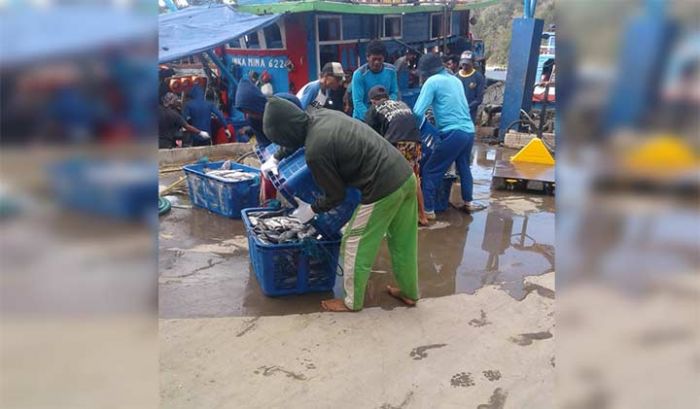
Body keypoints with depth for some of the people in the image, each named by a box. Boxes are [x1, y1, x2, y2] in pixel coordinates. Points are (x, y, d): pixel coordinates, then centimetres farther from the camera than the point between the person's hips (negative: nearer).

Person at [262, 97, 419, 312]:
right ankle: (409, 292, 40)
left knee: (354, 244, 11)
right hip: (405, 174, 9)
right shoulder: (323, 114, 6)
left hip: (383, 188, -9)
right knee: (404, 241, 22)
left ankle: (353, 302, 28)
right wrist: (274, 158, 32)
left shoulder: (315, 152, -18)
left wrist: (311, 209, 12)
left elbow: (335, 196, -5)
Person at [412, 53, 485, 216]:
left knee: (430, 171, 1)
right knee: (463, 167, 26)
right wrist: (436, 113, 34)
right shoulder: (455, 79, 17)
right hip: (469, 131, 8)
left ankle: (428, 211, 3)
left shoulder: (432, 81, -5)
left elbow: (418, 112, -11)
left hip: (453, 133, -8)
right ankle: (468, 203, 38)